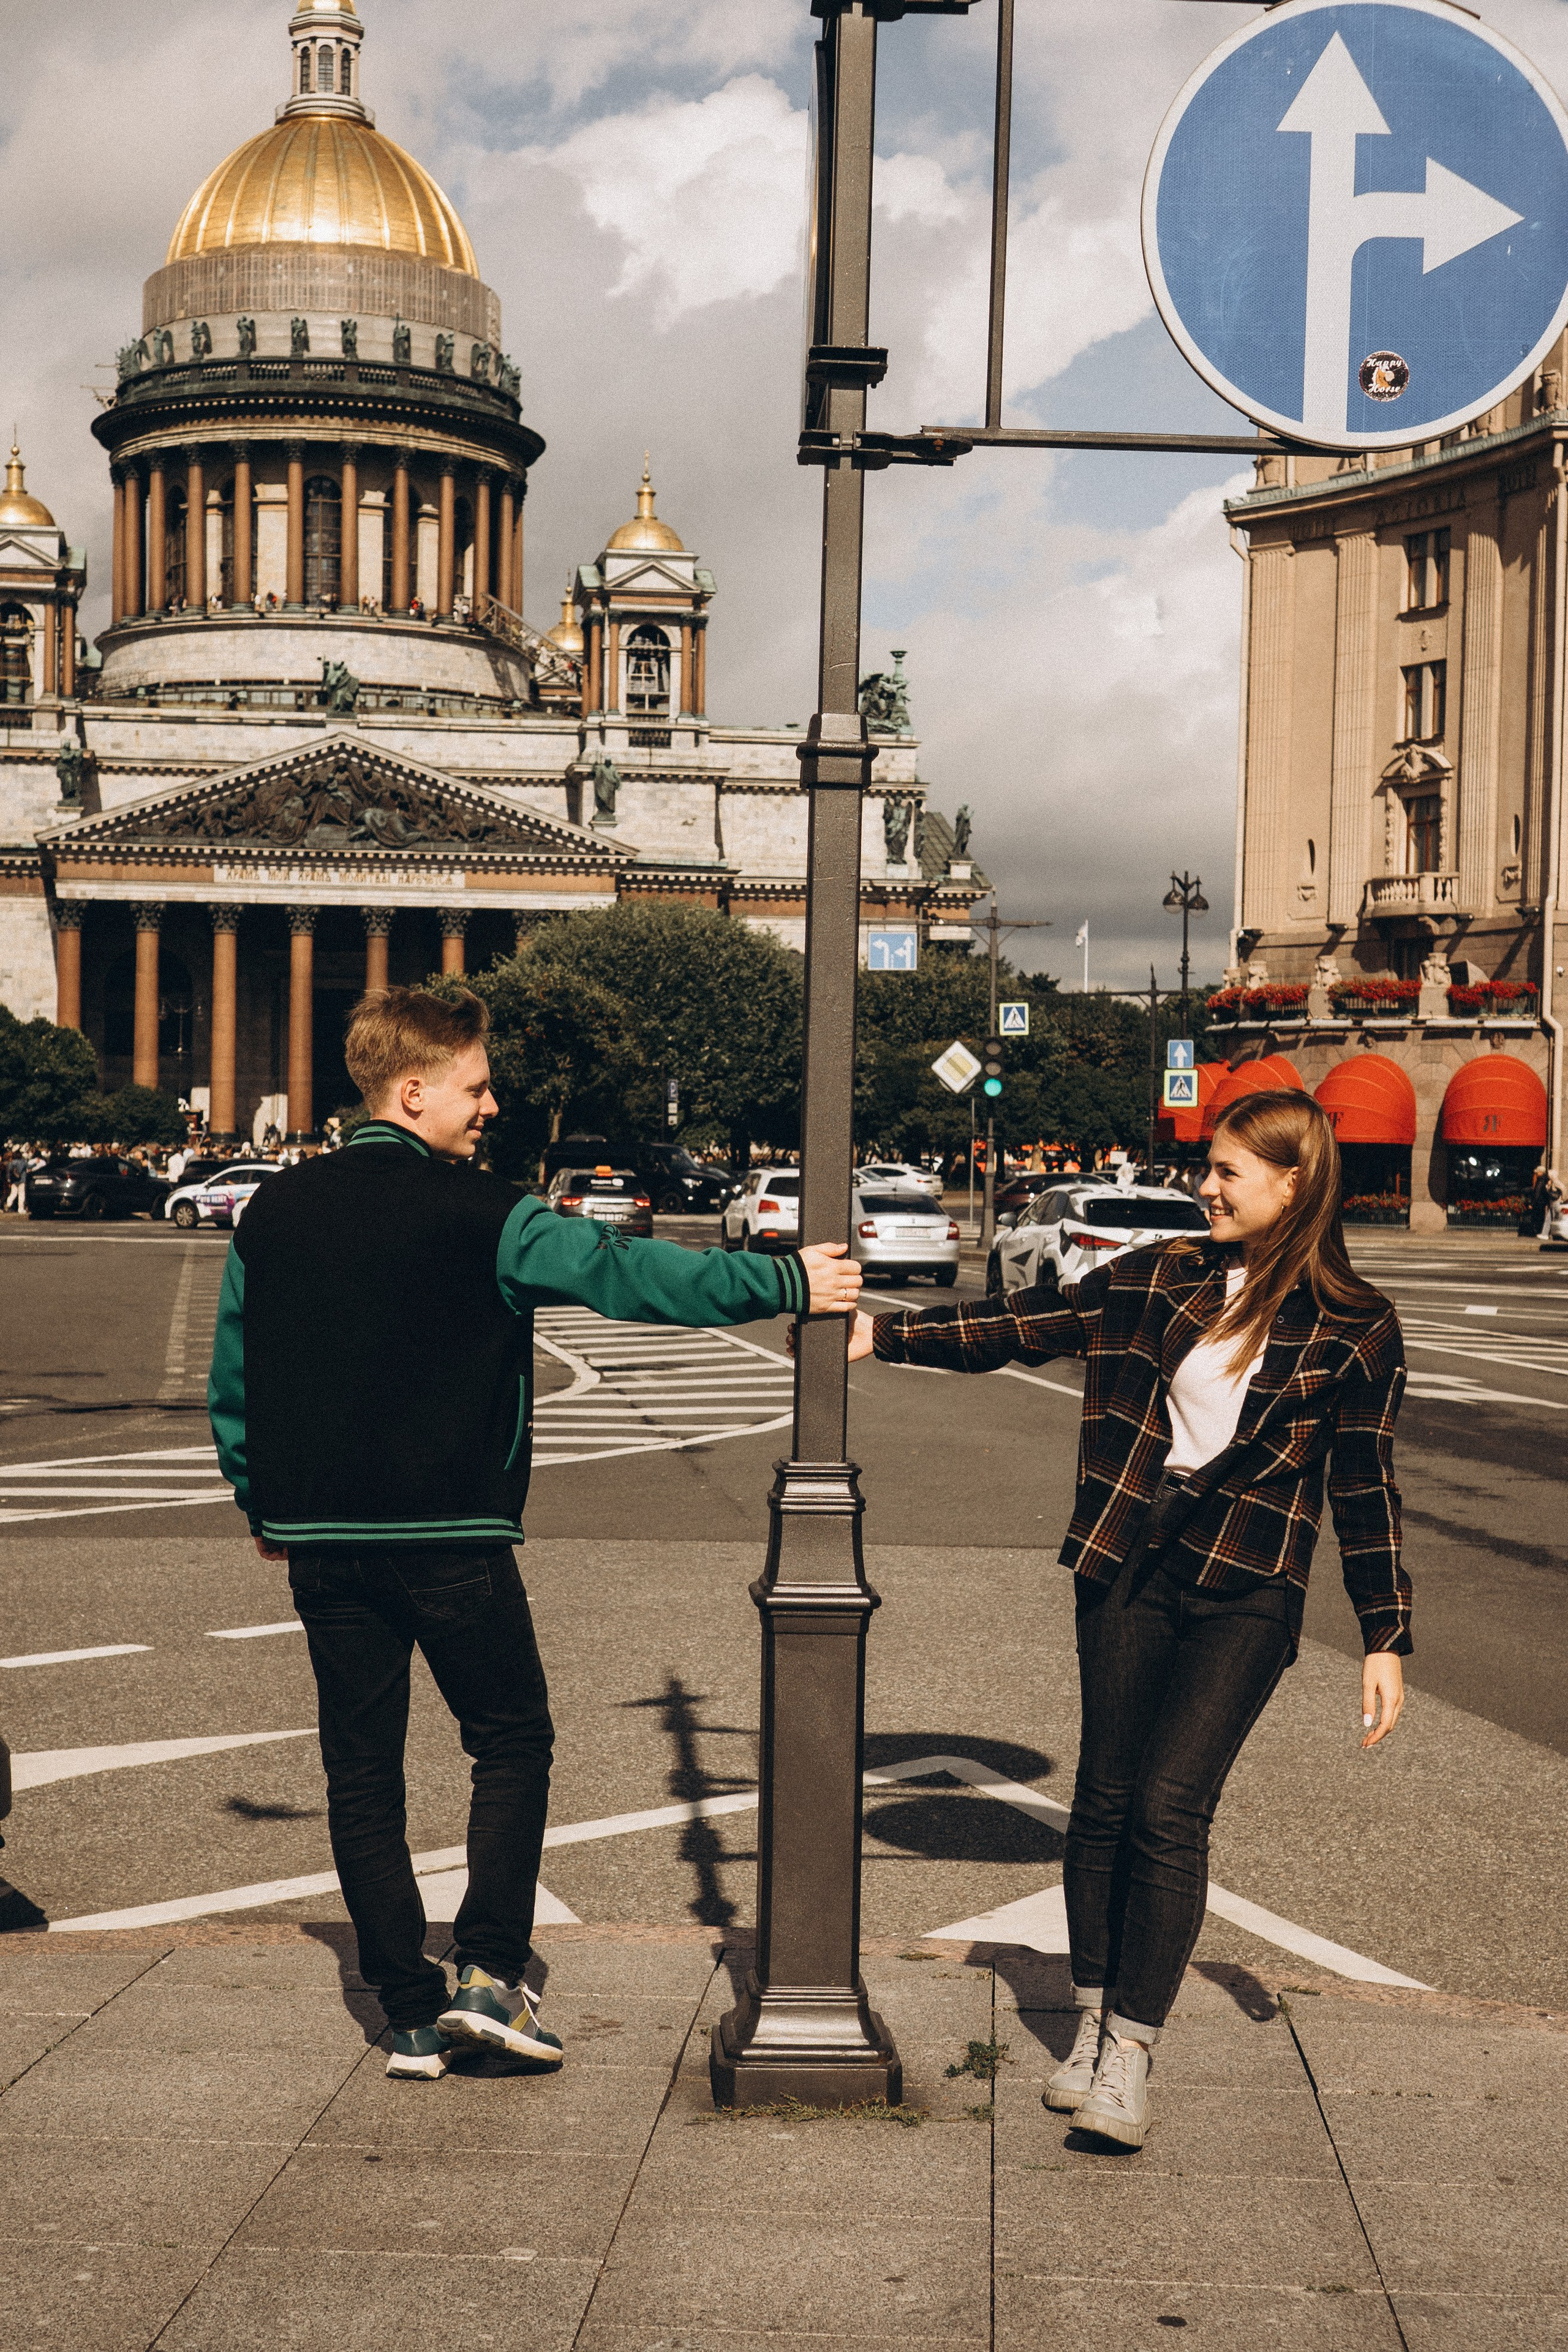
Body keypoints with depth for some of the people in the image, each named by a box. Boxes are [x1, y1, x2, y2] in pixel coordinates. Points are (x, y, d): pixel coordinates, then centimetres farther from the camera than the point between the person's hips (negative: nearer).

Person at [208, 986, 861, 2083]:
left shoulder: (273, 1214, 6)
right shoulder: (476, 1214, -12)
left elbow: (231, 1376, 12)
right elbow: (627, 1273, -15)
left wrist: (265, 1506, 24)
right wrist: (785, 1281, -9)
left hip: (320, 1537, 5)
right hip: (450, 1535, -5)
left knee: (362, 1768, 10)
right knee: (512, 1743, 12)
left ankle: (412, 2011, 12)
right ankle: (491, 1975, 2)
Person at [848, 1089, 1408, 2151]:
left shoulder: (1354, 1327, -2)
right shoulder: (1157, 1280, 6)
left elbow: (1366, 1488, 3)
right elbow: (1019, 1328, 11)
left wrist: (1387, 1636, 1)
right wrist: (885, 1335, 7)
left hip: (1246, 1594, -3)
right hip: (1130, 1573, 4)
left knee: (1169, 1804, -11)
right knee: (1106, 1797, 6)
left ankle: (1129, 2062, -3)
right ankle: (1092, 2027, 22)